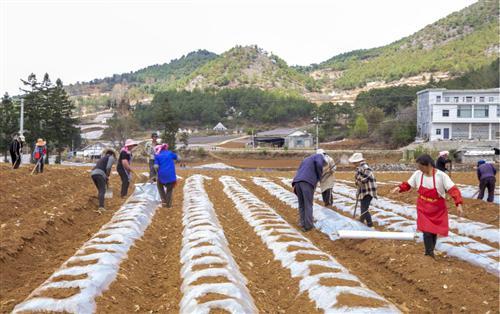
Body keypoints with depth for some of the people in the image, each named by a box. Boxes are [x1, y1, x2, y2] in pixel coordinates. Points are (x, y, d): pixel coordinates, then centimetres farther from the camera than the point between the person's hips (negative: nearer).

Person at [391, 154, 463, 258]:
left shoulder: (441, 175, -19)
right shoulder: (418, 174, -9)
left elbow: (453, 189, -22)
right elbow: (408, 184, 4)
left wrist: (458, 204, -32)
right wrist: (400, 188, -17)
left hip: (437, 210, -1)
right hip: (423, 208, 1)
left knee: (434, 231, 10)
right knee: (427, 231, -10)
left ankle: (430, 251, 34)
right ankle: (429, 254, 3)